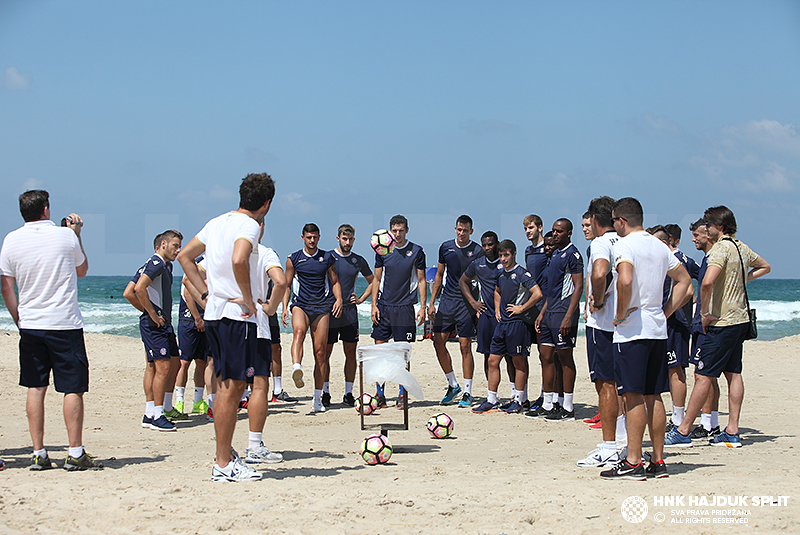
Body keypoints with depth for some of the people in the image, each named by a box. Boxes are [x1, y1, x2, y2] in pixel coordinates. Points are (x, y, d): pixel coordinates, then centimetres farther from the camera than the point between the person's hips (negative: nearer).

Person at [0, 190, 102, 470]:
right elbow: (82, 270, 12)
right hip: (65, 324, -3)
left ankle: (38, 454, 8)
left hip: (30, 324, 3)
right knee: (73, 389, -1)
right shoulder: (65, 236, -5)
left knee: (36, 388, 8)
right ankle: (75, 454, -3)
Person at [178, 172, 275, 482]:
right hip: (237, 315, -9)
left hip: (215, 312, 9)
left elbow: (184, 256, 21)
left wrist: (207, 293, 16)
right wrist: (248, 299, -18)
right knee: (232, 387, -5)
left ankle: (225, 455, 22)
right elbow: (238, 260, -30)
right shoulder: (249, 225, -11)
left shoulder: (218, 222, 15)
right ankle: (223, 465, -2)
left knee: (225, 385, 15)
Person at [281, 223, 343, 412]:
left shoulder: (327, 258, 11)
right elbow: (286, 285, 11)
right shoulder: (293, 259, 8)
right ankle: (296, 369, -58)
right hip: (300, 304, -1)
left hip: (322, 307, 1)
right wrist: (284, 308, -1)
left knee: (320, 352, -2)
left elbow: (335, 282, 16)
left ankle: (317, 398, 4)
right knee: (299, 331, -35)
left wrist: (338, 299, -2)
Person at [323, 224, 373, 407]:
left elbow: (372, 281, 21)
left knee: (351, 353, 3)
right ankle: (325, 392, 8)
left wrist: (361, 299, 7)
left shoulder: (358, 261, 8)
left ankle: (348, 393, 9)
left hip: (350, 312, 2)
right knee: (325, 352, 0)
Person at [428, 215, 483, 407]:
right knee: (439, 342, 1)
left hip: (467, 303, -4)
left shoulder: (477, 251, -4)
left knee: (465, 347, -3)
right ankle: (453, 385, 17)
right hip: (447, 300, 4)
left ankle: (467, 393, 5)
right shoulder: (446, 247, 7)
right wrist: (432, 303, 10)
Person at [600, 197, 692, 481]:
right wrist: (665, 313, 15)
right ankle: (658, 461, 13)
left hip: (632, 330, -8)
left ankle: (633, 463, -6)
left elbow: (625, 280, -28)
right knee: (653, 396, 11)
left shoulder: (624, 245, -10)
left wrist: (621, 312, -15)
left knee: (633, 396, -7)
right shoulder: (660, 246, 14)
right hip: (658, 329, 8)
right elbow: (685, 282, 20)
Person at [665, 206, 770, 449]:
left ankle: (683, 431, -3)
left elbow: (707, 282, -31)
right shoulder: (742, 248, 11)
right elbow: (765, 266, 32)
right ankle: (732, 432, 12)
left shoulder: (720, 248, -16)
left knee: (703, 375, -6)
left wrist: (705, 312, -20)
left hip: (722, 322, -9)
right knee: (733, 373, 10)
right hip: (740, 319, 9)